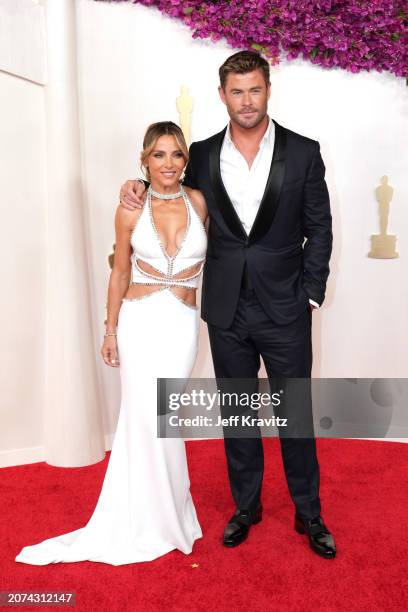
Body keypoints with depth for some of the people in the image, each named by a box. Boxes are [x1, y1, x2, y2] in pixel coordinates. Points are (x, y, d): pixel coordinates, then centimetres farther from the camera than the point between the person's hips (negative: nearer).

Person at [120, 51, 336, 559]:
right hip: (227, 312, 2)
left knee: (296, 413, 9)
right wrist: (140, 187, -3)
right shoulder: (202, 155, 3)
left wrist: (310, 295, -5)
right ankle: (246, 506, 32)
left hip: (284, 309, -2)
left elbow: (319, 229, 0)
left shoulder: (303, 152, -2)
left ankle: (308, 513, 28)